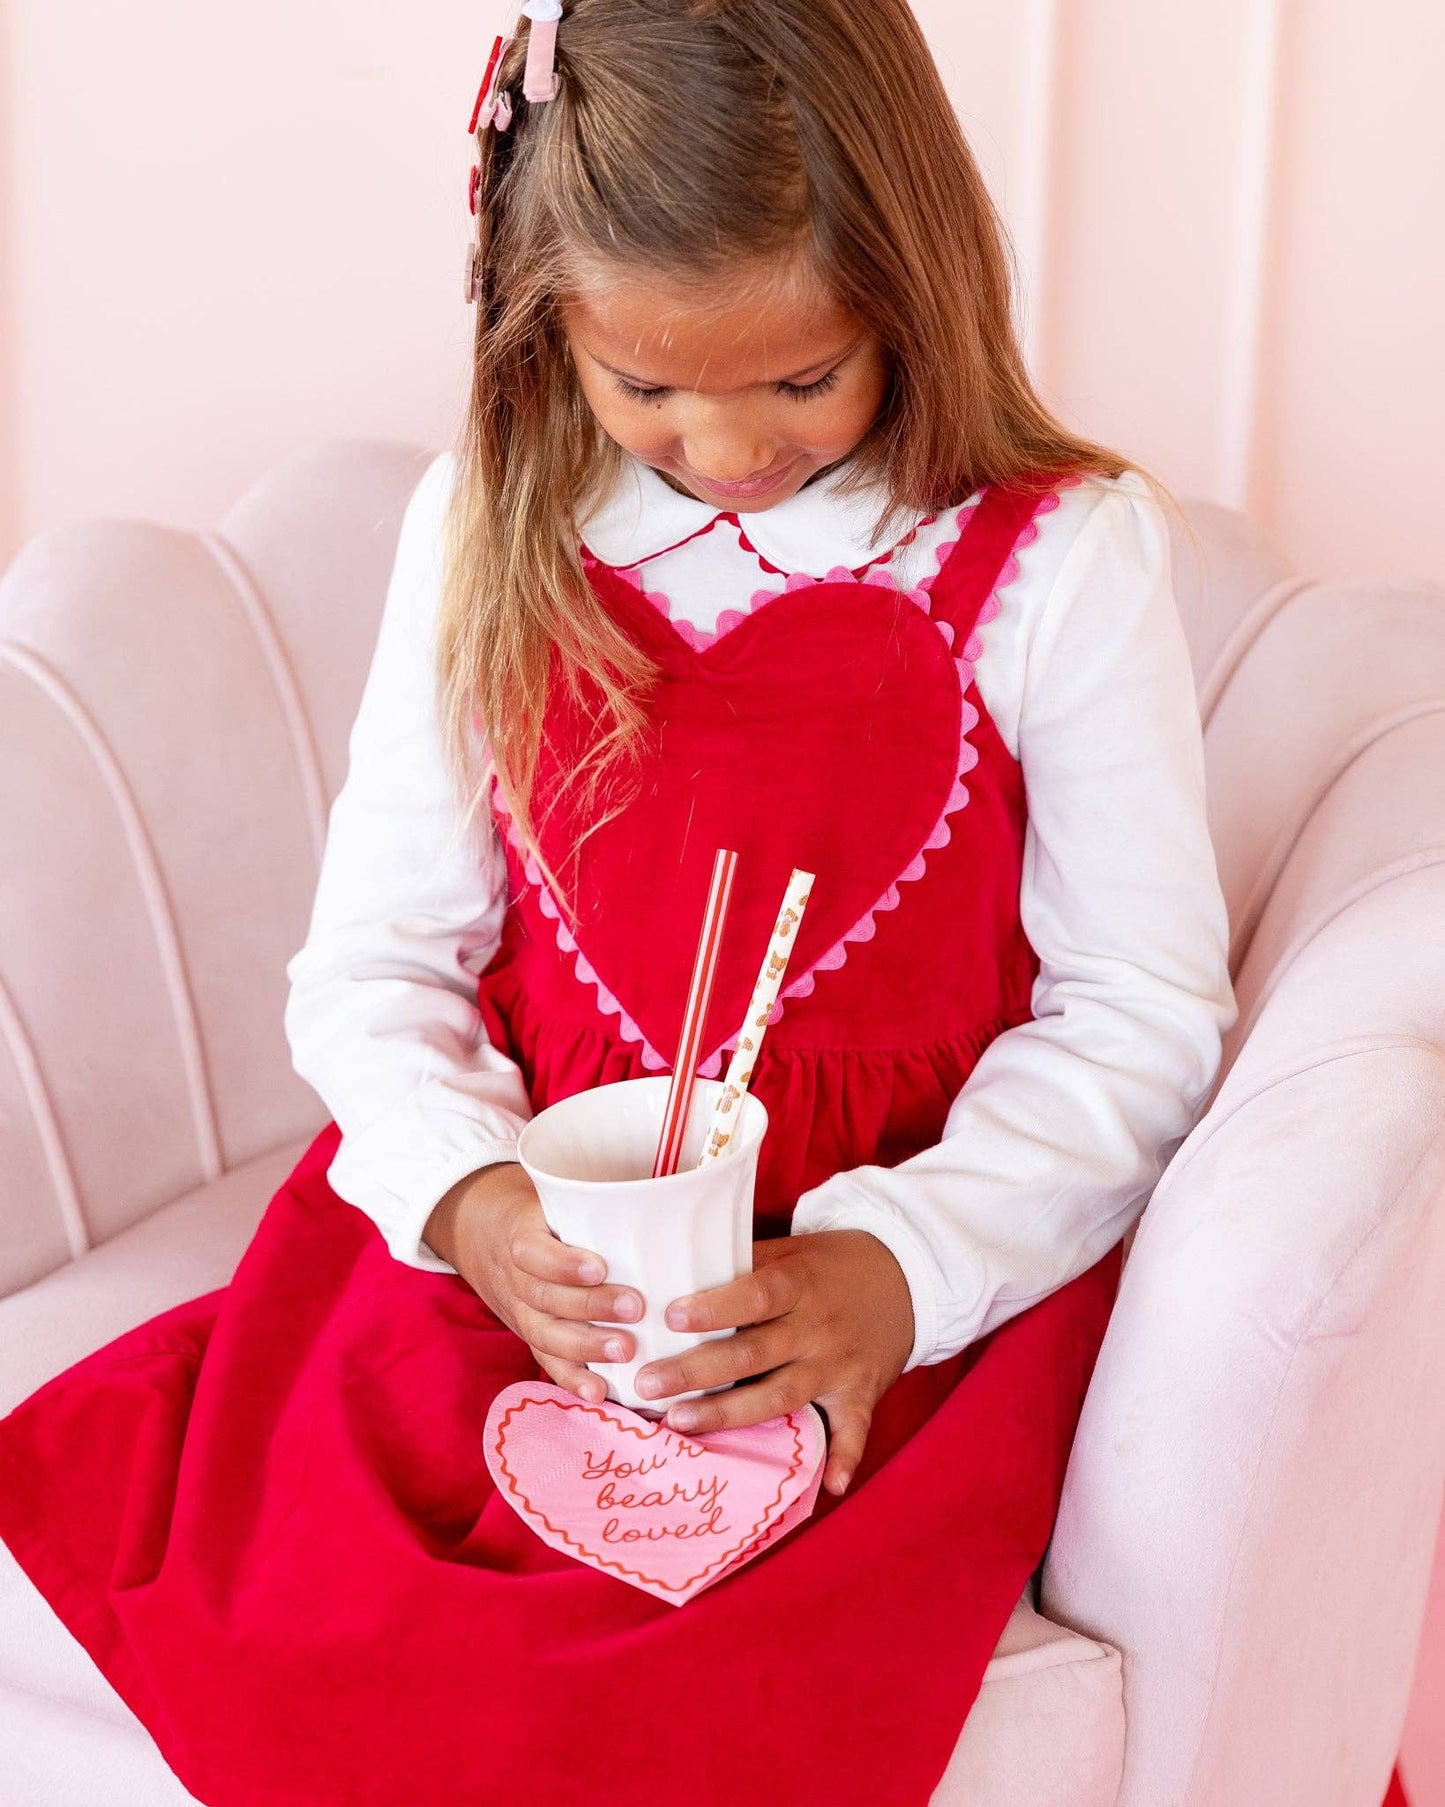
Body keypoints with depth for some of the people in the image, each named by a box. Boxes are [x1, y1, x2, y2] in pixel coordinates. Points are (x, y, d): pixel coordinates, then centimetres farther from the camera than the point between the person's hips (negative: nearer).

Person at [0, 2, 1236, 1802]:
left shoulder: (1061, 558, -5)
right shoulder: (486, 537, 3)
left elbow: (1141, 1009, -4)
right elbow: (375, 957, 5)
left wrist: (899, 1265, -20)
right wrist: (471, 1198, -16)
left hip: (911, 1270, -2)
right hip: (532, 1237, 3)